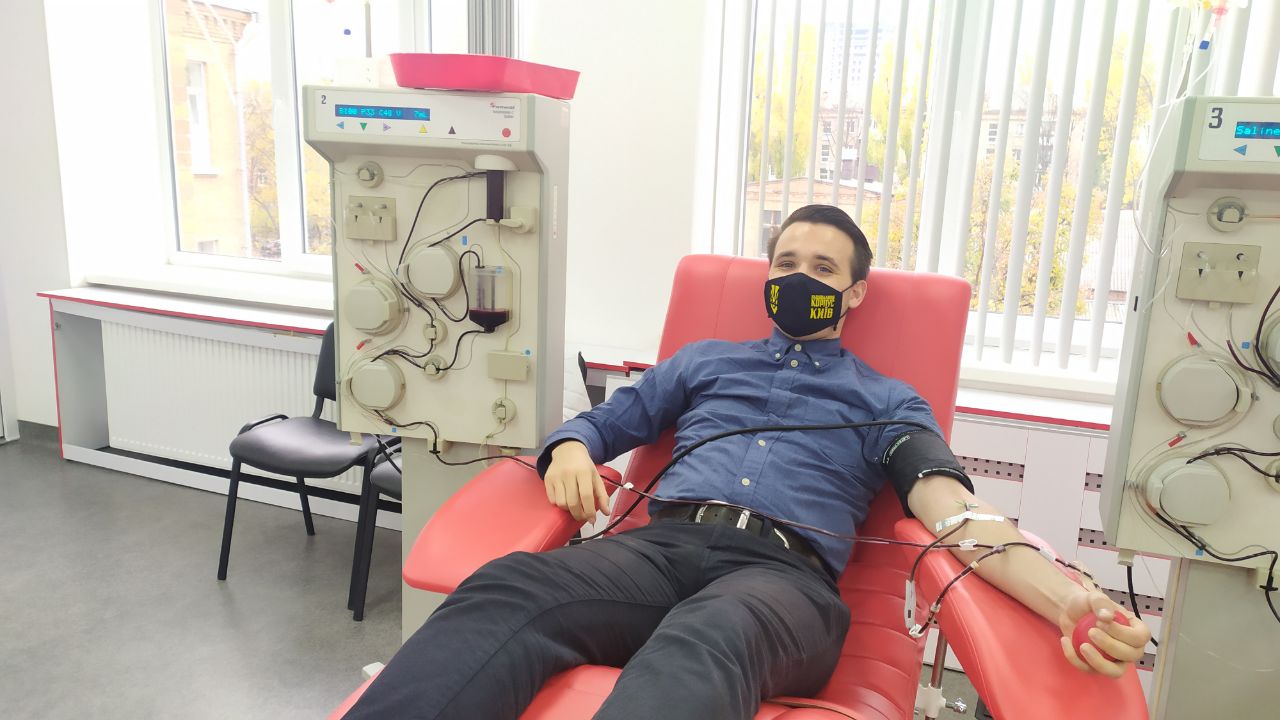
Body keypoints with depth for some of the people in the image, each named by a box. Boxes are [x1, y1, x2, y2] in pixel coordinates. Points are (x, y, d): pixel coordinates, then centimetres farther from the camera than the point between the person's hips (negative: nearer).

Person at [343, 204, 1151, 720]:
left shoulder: (887, 401, 23)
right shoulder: (704, 359, 30)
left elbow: (953, 511, 5)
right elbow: (600, 422, 28)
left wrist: (1066, 597, -16)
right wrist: (570, 451, 0)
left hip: (787, 574, -2)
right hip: (663, 543, 3)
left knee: (706, 641, -42)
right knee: (508, 587, -33)